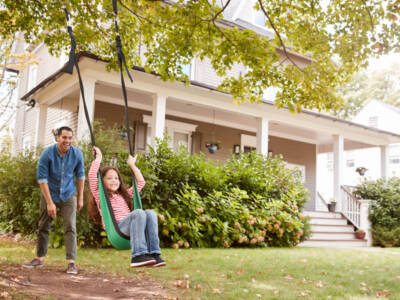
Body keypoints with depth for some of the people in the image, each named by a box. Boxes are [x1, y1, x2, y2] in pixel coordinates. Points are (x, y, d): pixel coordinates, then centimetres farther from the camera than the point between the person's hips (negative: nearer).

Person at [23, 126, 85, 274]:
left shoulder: (77, 154, -13)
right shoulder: (47, 153, -19)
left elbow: (80, 176, 0)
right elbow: (42, 178, -17)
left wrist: (80, 198, 2)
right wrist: (50, 202, -18)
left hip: (68, 195, 0)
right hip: (49, 194, 0)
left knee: (70, 227, -8)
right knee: (43, 226, 10)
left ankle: (71, 262, -7)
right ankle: (39, 258, 25)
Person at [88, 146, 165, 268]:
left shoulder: (124, 195, 33)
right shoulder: (100, 196, 17)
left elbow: (141, 182, 36)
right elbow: (92, 176, 3)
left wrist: (132, 165, 38)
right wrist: (98, 158, 13)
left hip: (130, 228, 5)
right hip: (115, 229, -5)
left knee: (150, 213, -25)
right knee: (138, 213, -33)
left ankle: (154, 253, -35)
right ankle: (138, 256, -41)